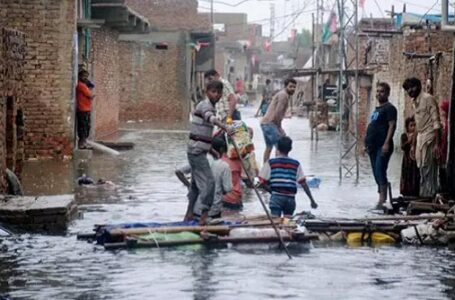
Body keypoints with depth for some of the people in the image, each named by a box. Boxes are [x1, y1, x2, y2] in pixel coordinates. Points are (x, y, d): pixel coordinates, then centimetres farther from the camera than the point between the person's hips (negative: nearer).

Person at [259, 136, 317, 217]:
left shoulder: (270, 163, 3)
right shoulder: (296, 164, 8)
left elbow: (263, 181, 1)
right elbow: (303, 183, 5)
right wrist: (312, 200, 9)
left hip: (276, 196, -2)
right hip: (290, 198, 2)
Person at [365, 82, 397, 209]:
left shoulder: (389, 108, -6)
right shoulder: (377, 109, 21)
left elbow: (392, 125, -15)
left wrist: (387, 143, -24)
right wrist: (367, 143, 21)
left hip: (382, 146, -9)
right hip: (373, 146, 9)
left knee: (380, 171, -16)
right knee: (376, 173, 11)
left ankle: (382, 198, -18)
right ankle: (382, 197, 17)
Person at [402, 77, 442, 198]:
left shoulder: (428, 99, -11)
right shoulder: (415, 102, 15)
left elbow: (436, 122, -15)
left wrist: (437, 144, -22)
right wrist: (413, 144, 21)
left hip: (429, 138, -9)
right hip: (420, 139, 9)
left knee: (427, 171, -10)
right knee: (423, 170, 10)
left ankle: (428, 196, -9)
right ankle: (424, 197, 13)